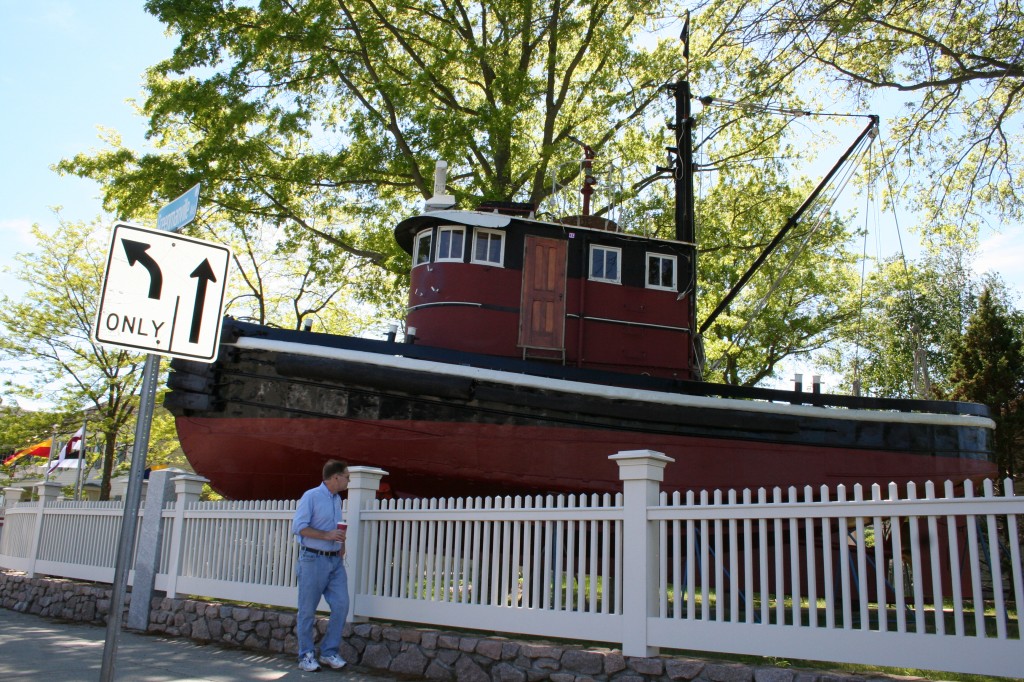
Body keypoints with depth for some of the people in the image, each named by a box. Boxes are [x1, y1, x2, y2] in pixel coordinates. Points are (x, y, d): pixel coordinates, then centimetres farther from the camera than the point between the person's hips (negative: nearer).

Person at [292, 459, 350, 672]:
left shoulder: (337, 499, 15)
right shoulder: (311, 496, -7)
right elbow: (298, 527, -14)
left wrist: (342, 544, 5)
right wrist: (327, 535, -19)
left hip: (335, 560, 7)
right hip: (313, 559, -7)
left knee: (341, 605, -1)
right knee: (308, 610, 1)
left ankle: (329, 652, 12)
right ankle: (306, 656, 13)